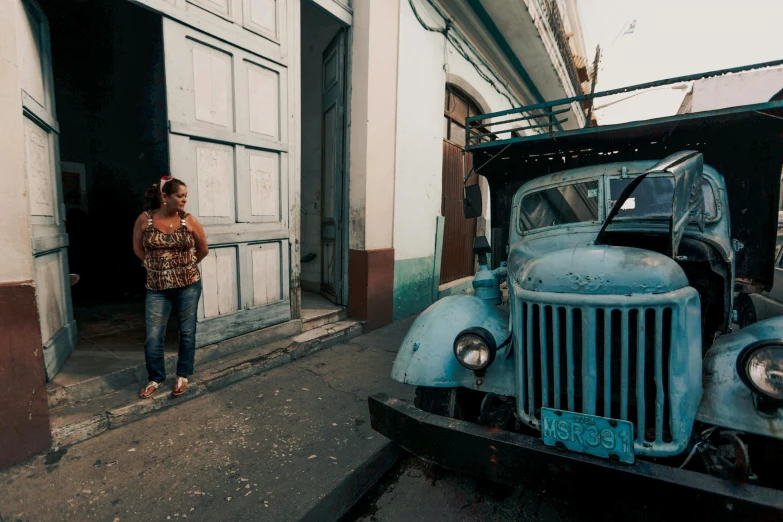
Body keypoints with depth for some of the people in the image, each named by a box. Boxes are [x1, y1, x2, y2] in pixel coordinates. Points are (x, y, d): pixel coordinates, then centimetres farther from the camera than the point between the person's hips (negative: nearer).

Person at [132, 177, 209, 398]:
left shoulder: (188, 220, -5)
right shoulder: (144, 219, -4)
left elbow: (203, 250, 7)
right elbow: (138, 248, 11)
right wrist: (156, 266, 13)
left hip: (189, 285, 0)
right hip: (157, 288, 1)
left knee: (187, 332, 8)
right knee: (153, 337, 3)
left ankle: (183, 376, 26)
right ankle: (156, 378, 26)